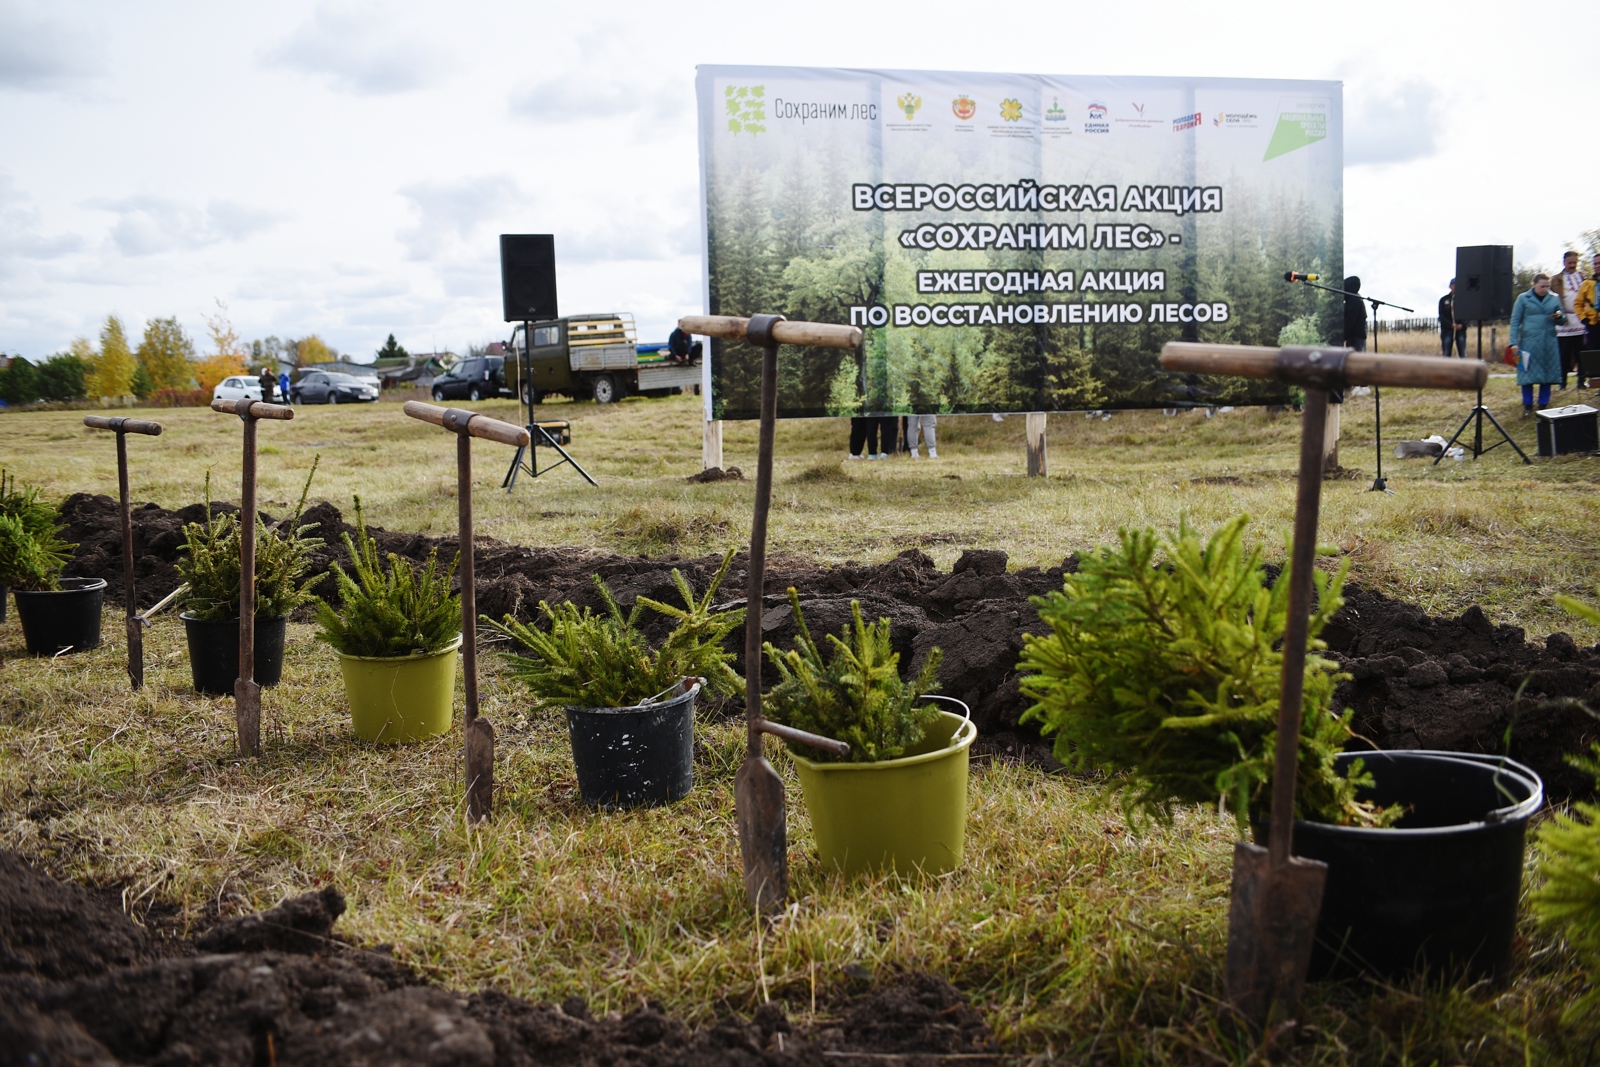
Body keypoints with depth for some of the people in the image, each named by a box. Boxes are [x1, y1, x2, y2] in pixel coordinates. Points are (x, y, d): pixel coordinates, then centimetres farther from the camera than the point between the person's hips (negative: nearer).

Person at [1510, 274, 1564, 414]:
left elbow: (1563, 319, 16)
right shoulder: (1523, 298, 2)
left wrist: (1560, 316, -9)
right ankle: (1528, 406, 7)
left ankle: (1543, 405, 14)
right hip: (1529, 343, -3)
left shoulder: (1554, 298, 10)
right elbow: (1515, 321, 1)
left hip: (1549, 343, 3)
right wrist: (1514, 342, -7)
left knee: (1547, 374, 4)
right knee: (1527, 374, -2)